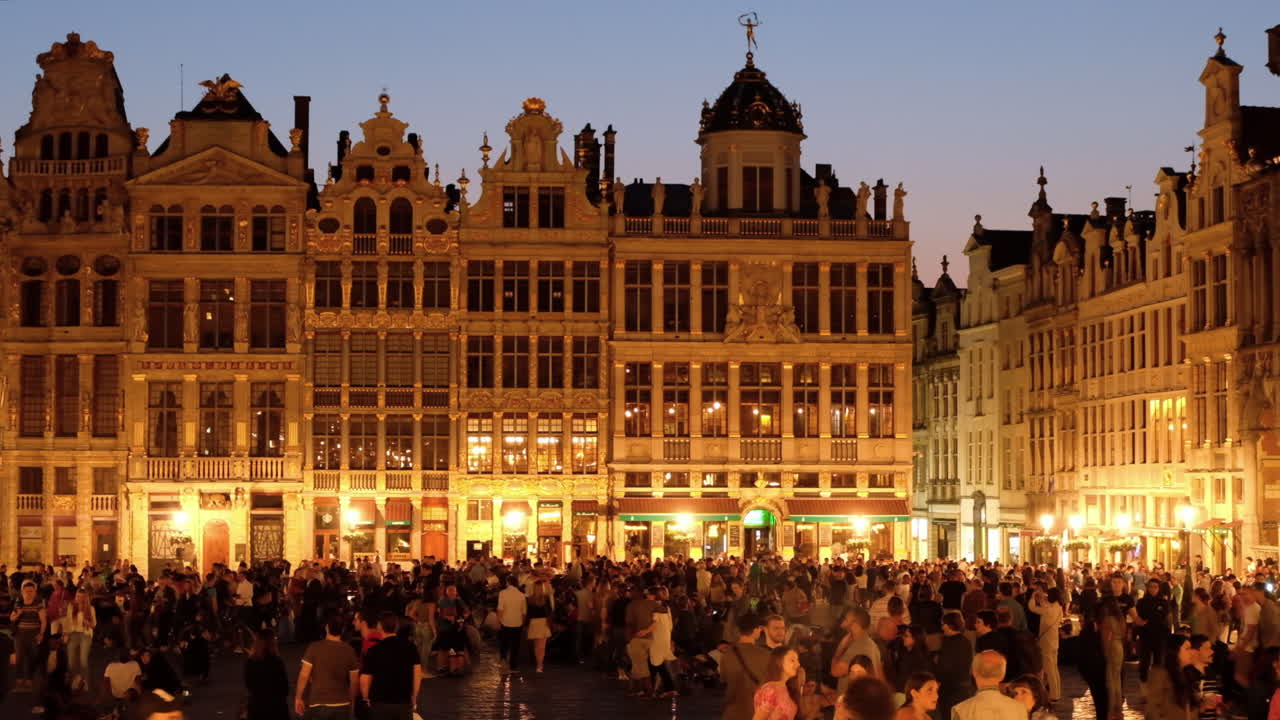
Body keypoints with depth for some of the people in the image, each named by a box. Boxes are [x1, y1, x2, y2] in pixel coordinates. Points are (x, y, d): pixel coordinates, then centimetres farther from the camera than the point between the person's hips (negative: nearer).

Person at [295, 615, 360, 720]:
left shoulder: (315, 648, -8)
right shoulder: (349, 651, -1)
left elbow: (304, 675, -9)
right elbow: (354, 681, 3)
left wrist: (298, 698, 2)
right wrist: (351, 701, 18)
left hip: (318, 705, -2)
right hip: (342, 705, 2)